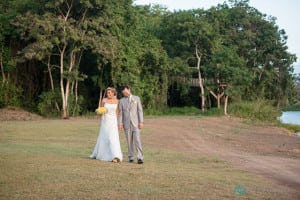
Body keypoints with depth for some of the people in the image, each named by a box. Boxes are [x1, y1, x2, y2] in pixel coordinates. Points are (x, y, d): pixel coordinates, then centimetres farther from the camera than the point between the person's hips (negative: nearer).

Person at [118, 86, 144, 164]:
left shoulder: (136, 98, 6)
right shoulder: (121, 100, 8)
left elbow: (140, 110, 2)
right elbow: (120, 113, 6)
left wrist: (141, 122, -6)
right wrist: (120, 123, -4)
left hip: (136, 123, -2)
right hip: (127, 123, 2)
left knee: (137, 140, -11)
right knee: (129, 141, 4)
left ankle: (140, 158, -14)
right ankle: (131, 157, 12)